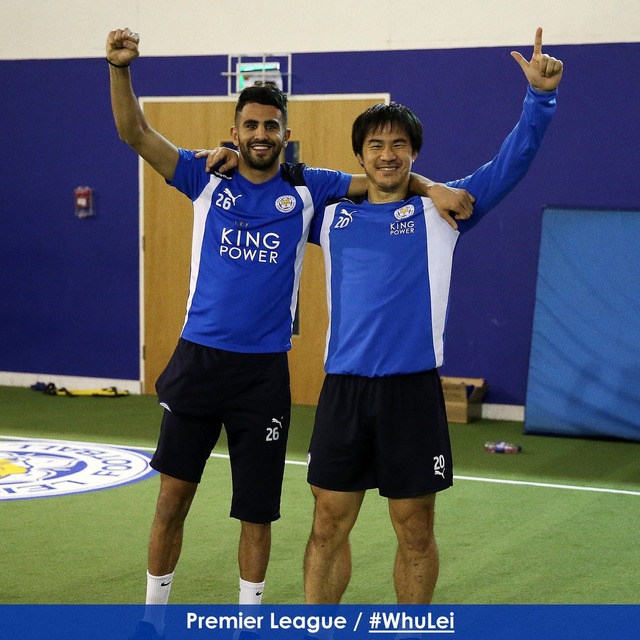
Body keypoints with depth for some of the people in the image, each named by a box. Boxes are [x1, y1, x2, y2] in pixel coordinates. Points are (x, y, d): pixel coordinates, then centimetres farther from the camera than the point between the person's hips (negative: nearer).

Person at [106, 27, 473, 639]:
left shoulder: (307, 189, 3)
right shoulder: (207, 180, 2)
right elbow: (135, 133, -5)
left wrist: (434, 188, -15)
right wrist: (120, 69, -20)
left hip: (264, 370, 0)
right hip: (198, 359, 0)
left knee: (257, 508, 8)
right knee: (173, 493, 4)